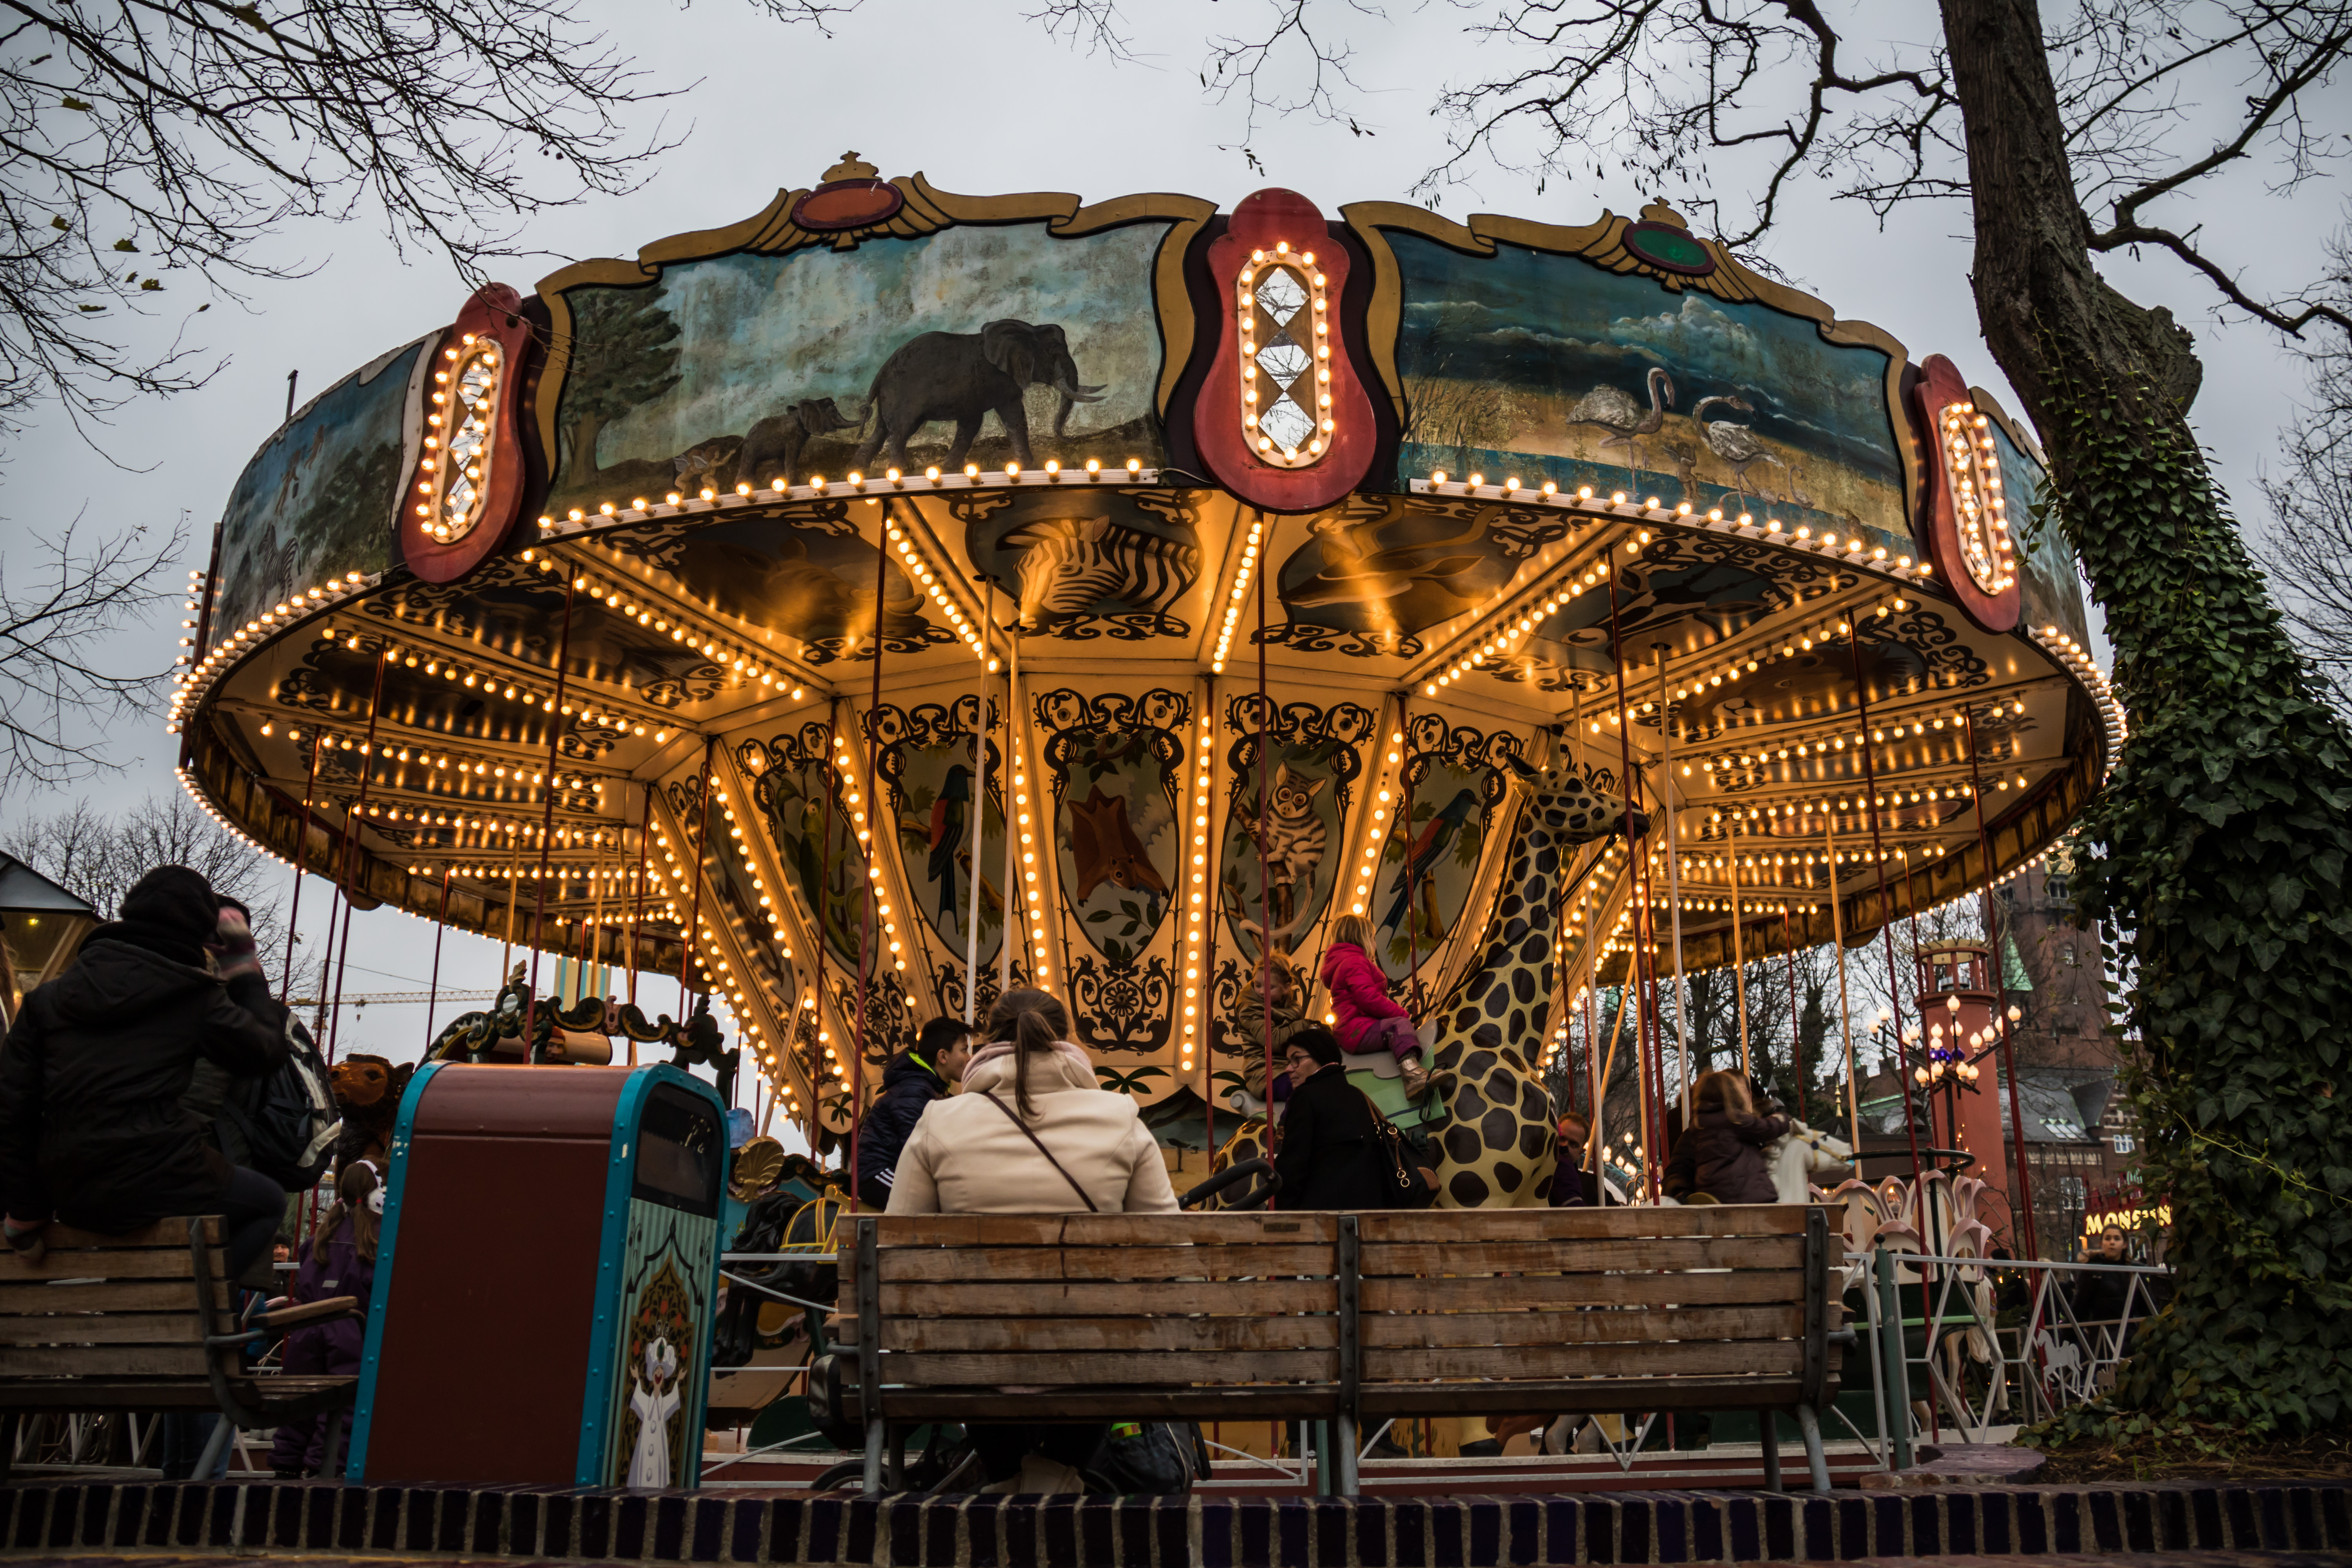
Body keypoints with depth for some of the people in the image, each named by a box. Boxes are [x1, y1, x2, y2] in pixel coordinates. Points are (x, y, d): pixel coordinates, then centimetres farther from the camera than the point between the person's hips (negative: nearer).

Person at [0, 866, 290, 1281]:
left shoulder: (49, 997, 10)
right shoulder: (195, 998, -3)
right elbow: (269, 1052, 10)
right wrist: (247, 974, 20)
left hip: (71, 1199, 6)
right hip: (156, 1182, -6)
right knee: (269, 1203, 18)